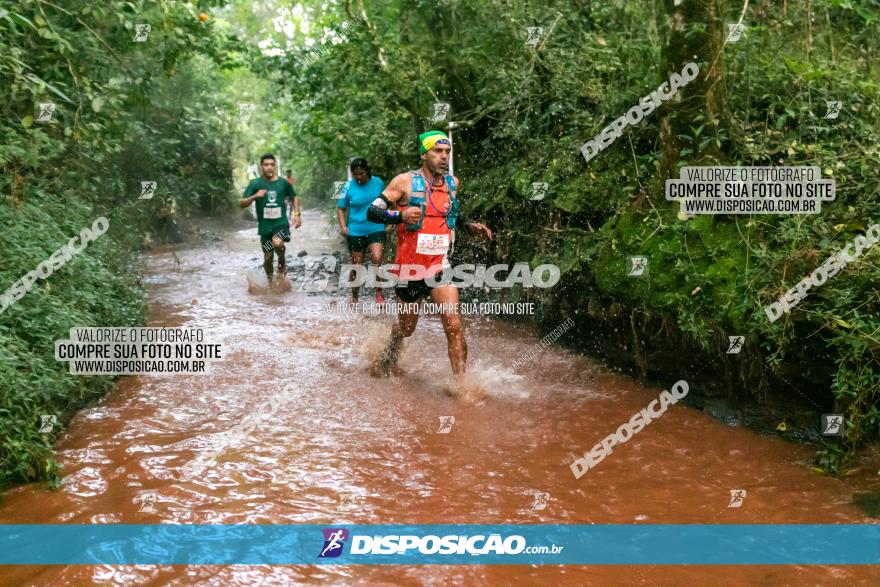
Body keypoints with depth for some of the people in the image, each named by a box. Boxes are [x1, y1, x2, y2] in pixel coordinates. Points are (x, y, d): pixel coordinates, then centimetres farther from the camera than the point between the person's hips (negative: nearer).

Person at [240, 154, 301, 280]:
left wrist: (297, 214, 5)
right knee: (268, 257, 9)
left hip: (281, 222, -1)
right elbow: (241, 204, -8)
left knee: (277, 243, -32)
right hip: (265, 226, 1)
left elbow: (295, 197, 16)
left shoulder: (283, 183, -1)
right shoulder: (255, 184, -5)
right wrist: (255, 196, -26)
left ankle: (282, 262, 0)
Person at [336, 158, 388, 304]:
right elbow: (340, 208, 2)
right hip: (355, 231, 0)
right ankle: (354, 297, 26)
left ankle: (379, 292, -2)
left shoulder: (378, 182, -3)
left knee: (377, 259, -20)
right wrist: (343, 226, -11)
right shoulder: (349, 187, -6)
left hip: (376, 228, 0)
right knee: (357, 265, 8)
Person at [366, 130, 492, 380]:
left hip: (440, 265, 3)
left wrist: (469, 225, 9)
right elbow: (372, 211, -13)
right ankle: (388, 358, 47)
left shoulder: (453, 183, 5)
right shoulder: (405, 181, -10)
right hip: (410, 268, -2)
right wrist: (400, 215, -30)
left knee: (453, 325, -14)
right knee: (406, 328, 15)